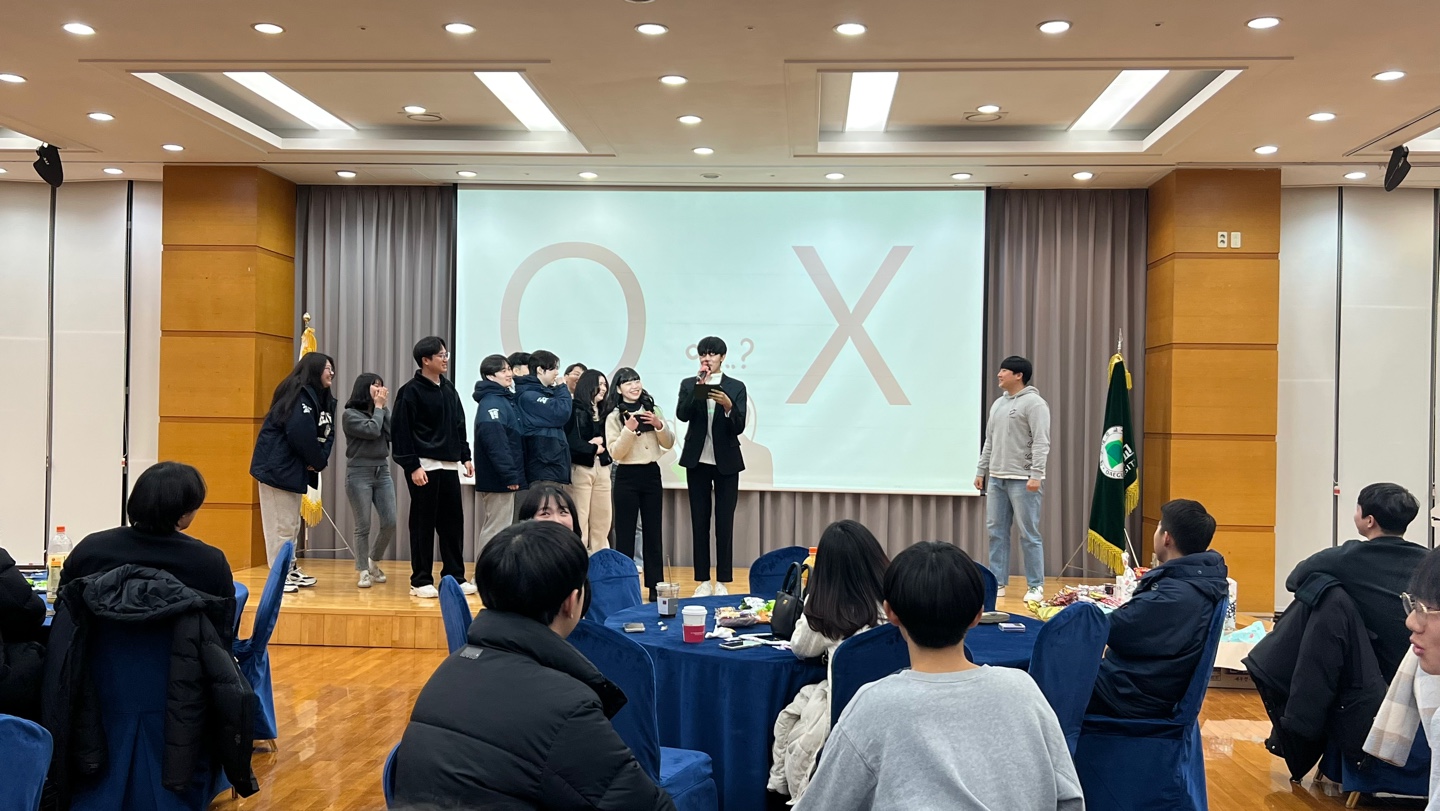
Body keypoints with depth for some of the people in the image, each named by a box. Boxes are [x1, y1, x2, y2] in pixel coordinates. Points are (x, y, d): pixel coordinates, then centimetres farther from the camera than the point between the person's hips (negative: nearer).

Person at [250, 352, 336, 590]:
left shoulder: (323, 399, 13)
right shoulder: (300, 395, -16)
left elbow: (327, 434, 7)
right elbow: (302, 435, -25)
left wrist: (320, 460, -10)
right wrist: (317, 461, -12)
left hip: (293, 468, 10)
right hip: (277, 467, -10)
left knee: (291, 525, 17)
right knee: (281, 525, -5)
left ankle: (290, 570, 26)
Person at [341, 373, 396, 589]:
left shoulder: (381, 412, 13)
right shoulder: (350, 415, -4)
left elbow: (392, 434, -2)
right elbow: (372, 430, -17)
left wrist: (383, 408, -2)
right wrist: (378, 407, -6)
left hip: (382, 472, 5)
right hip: (359, 474, -5)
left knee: (390, 523, 0)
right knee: (363, 527, -1)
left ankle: (373, 561, 23)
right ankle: (363, 571, 11)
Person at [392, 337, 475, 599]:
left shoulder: (449, 388, 13)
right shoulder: (410, 392, -8)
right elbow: (402, 432, -11)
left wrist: (465, 456, 13)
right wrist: (412, 466, -16)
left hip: (449, 466, 7)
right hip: (424, 466, -6)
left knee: (453, 522, 8)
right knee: (423, 523, 0)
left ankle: (455, 576, 17)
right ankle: (421, 581, 8)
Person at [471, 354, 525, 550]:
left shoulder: (506, 399, 15)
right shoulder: (491, 403, -15)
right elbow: (494, 442, -25)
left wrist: (514, 474, 12)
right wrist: (510, 475, -24)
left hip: (502, 477, 10)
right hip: (499, 480, -10)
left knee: (494, 528, 16)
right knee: (497, 530, -5)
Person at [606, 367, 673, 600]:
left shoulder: (651, 409, 7)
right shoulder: (614, 417, -4)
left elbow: (669, 444, 6)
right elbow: (614, 453, -11)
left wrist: (659, 425, -11)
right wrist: (629, 430, -23)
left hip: (652, 474, 3)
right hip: (627, 477, -3)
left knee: (653, 532, 8)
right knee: (625, 534, 2)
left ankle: (656, 586, 15)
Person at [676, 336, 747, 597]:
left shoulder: (736, 387, 1)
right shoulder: (689, 384, 4)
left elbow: (739, 427, -7)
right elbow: (681, 414, -12)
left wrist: (728, 406, -25)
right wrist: (699, 387, -20)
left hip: (726, 462, -1)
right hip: (697, 461, 1)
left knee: (725, 522, 2)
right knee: (700, 522, 5)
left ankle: (722, 582, 8)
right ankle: (703, 581, 11)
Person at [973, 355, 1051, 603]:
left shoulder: (1034, 403, -9)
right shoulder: (998, 404, 16)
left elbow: (1041, 442, -16)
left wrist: (1036, 475, -23)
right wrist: (981, 471, 17)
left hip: (1022, 480, -8)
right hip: (996, 478, 8)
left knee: (1029, 534, -2)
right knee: (996, 531, 9)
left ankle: (1036, 586, 5)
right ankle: (997, 582, 16)